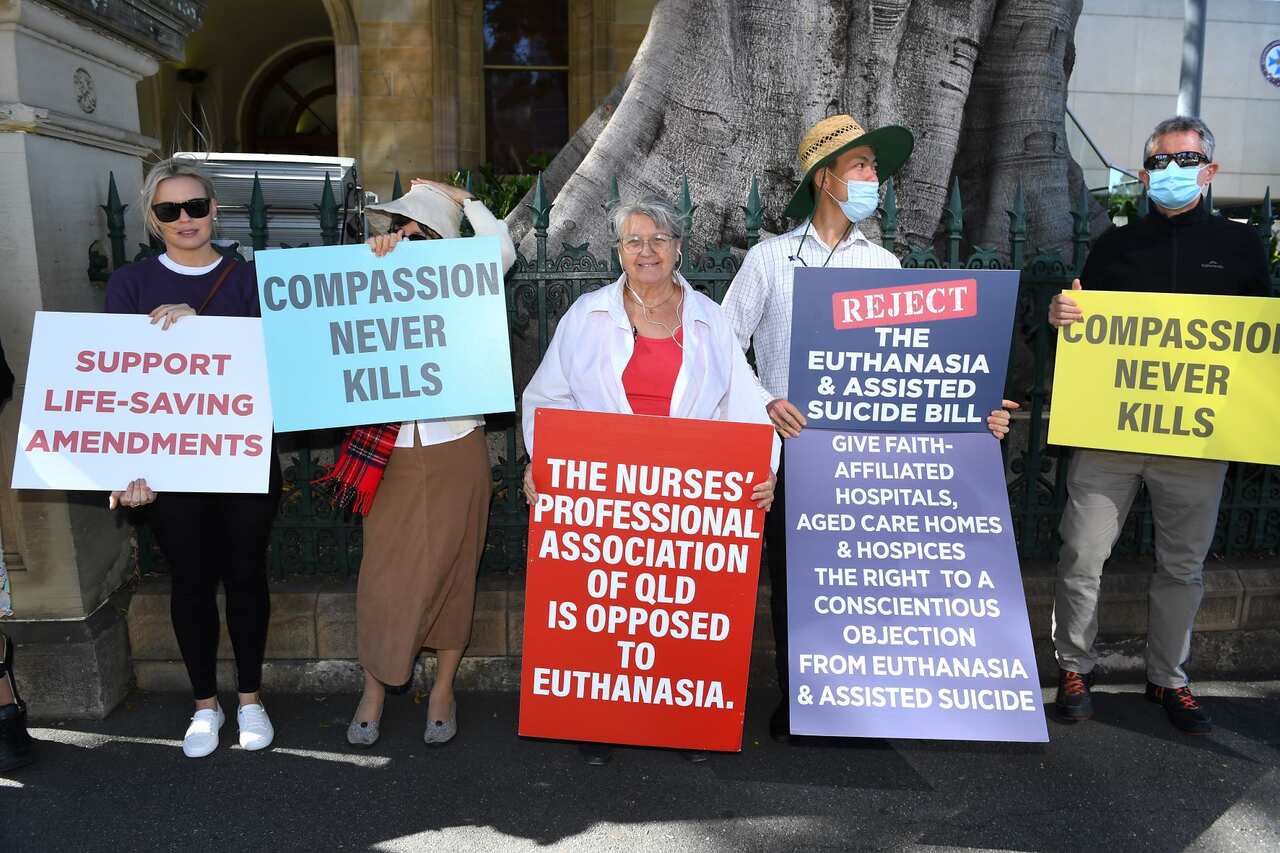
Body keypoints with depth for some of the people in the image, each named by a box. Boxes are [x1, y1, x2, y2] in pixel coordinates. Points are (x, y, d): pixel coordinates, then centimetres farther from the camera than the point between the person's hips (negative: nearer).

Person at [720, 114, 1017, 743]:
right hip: (790, 444, -1)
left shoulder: (883, 265, 11)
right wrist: (763, 403, -13)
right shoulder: (771, 258, 4)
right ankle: (793, 702, 22)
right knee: (789, 577, 5)